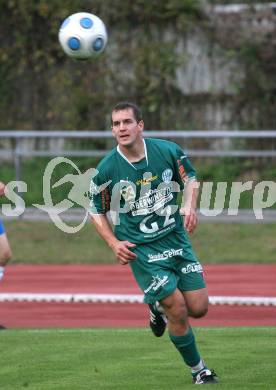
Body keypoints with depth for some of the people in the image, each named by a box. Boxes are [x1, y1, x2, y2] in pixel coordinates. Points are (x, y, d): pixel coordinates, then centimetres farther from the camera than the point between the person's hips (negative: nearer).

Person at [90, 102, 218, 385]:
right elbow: (97, 211, 3)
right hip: (140, 249, -3)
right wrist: (114, 243, -9)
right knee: (178, 311, -10)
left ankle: (159, 306, 34)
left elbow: (190, 178, 13)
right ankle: (198, 370, 12)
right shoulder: (106, 170, -11)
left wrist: (190, 207, -6)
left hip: (176, 239, 3)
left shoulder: (168, 151, -6)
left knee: (198, 308, 1)